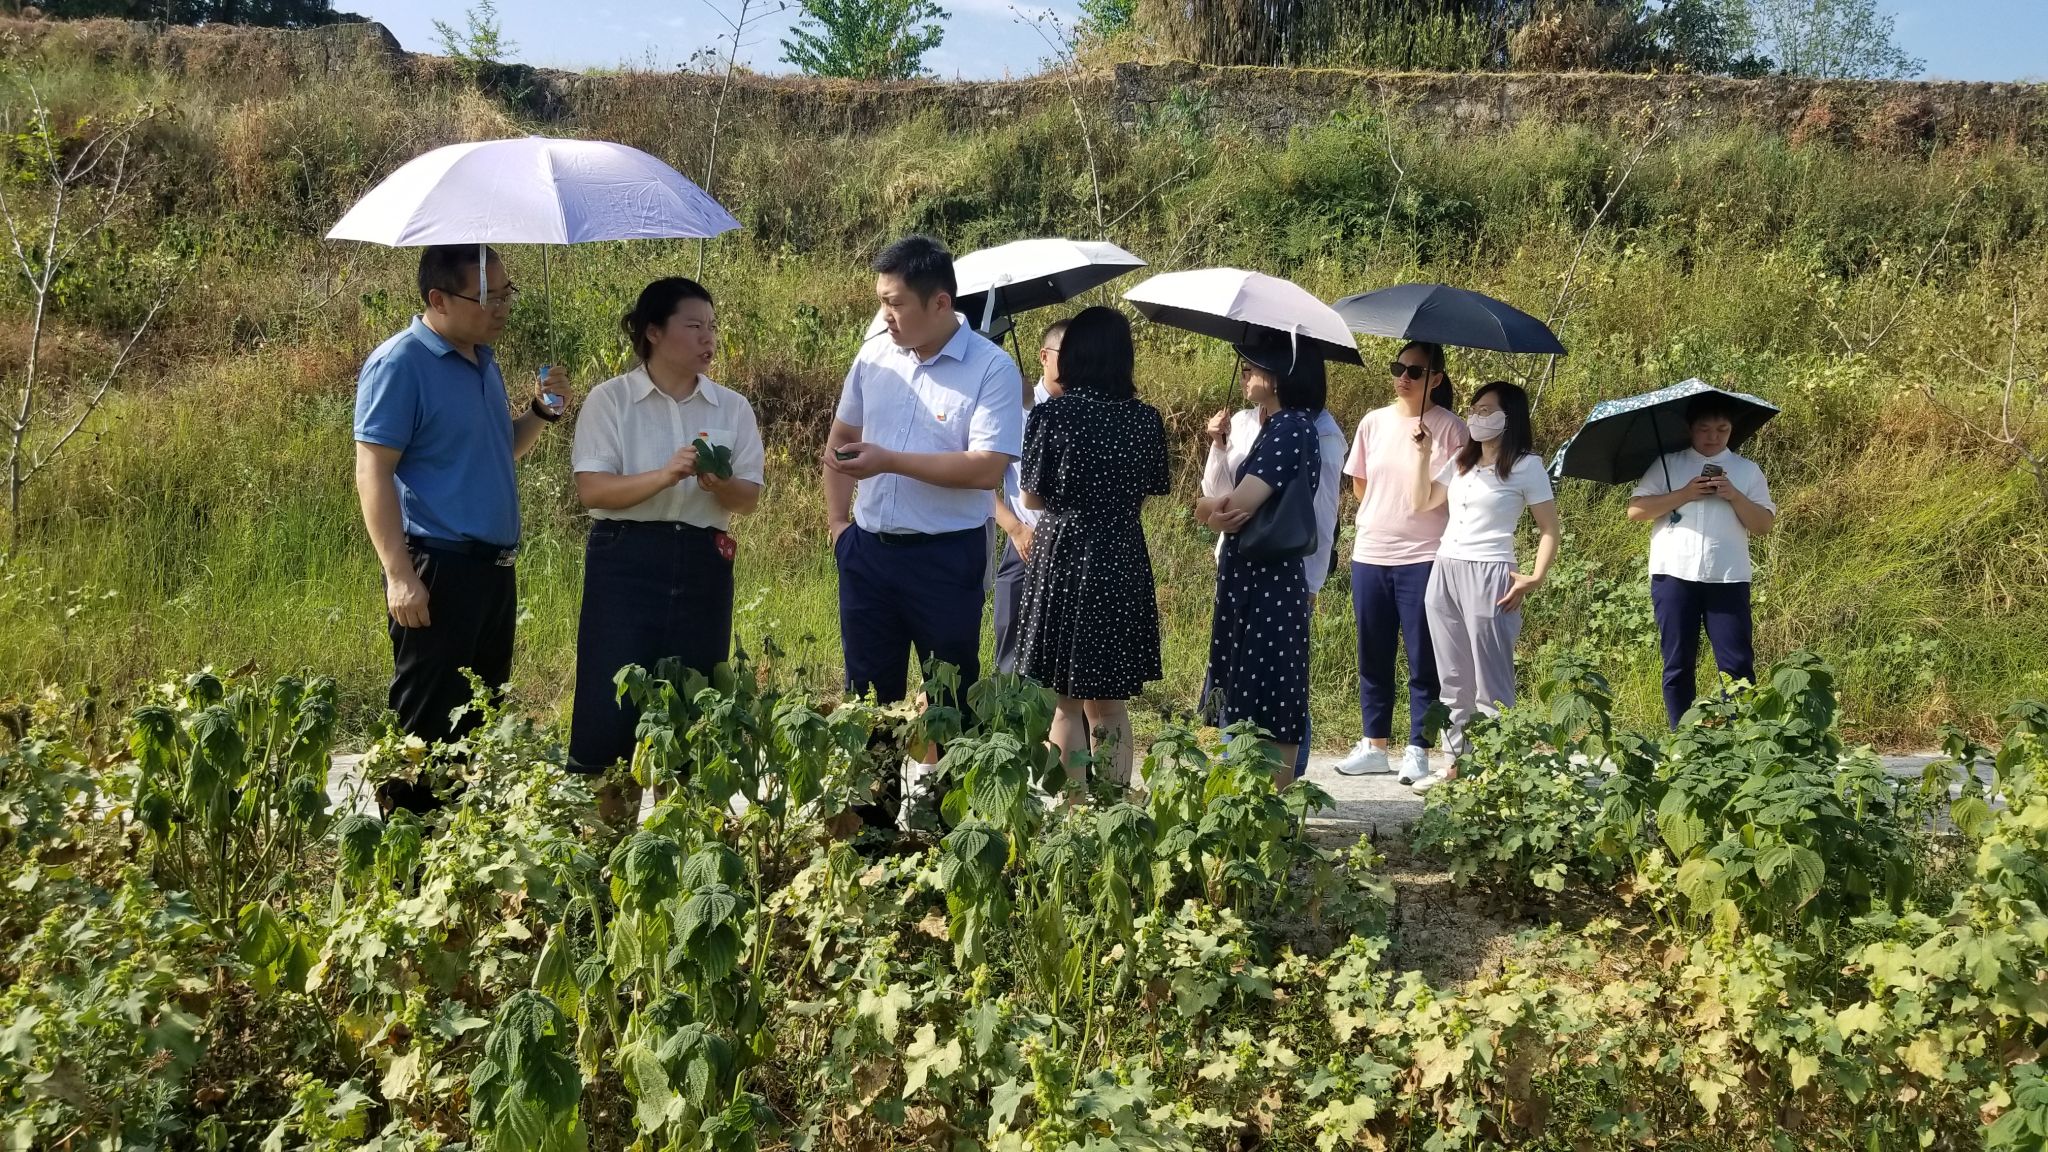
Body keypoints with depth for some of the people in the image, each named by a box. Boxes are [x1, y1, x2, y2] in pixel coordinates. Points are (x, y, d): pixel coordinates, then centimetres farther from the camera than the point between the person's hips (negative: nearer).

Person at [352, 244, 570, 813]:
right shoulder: (399, 365, -13)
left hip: (494, 567, 9)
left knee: (481, 717, 16)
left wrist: (540, 412, 4)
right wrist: (400, 575, -22)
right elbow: (373, 473, -16)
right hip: (436, 569, -9)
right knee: (427, 723, -3)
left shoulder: (483, 359, 13)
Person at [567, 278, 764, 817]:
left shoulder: (733, 408, 8)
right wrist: (665, 476, -24)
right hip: (626, 561, -3)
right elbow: (592, 489, -10)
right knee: (609, 704, -5)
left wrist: (719, 485, -18)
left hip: (702, 564, 3)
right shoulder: (610, 400, -2)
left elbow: (748, 497, 5)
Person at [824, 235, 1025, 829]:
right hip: (868, 551, 5)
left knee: (950, 701, 6)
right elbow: (841, 439, 19)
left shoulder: (992, 369, -12)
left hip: (946, 558, -5)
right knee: (868, 692, 12)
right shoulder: (874, 357, 5)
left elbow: (986, 468, -22)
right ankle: (871, 817, 24)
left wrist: (889, 462, -22)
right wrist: (838, 522, 10)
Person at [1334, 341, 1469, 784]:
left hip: (1422, 556, -4)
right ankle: (1374, 745, 21)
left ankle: (1418, 749, 9)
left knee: (1423, 660, 1)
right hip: (1370, 553, 5)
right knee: (1373, 657, 11)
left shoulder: (1450, 429, -5)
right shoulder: (1374, 422, 7)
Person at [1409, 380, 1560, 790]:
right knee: (1453, 679, 10)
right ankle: (1458, 761, 16)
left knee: (1491, 682, -4)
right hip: (1444, 573, 7)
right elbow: (1423, 502, 20)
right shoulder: (1461, 461, 15)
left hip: (1488, 577, -7)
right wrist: (1422, 454, 10)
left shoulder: (1526, 467, -4)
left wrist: (1536, 578, -16)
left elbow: (1550, 531, -4)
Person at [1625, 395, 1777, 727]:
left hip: (1728, 578, 0)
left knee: (1737, 664, -4)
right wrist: (1684, 494, -9)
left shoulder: (1747, 471, 12)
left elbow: (1765, 525, 5)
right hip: (1674, 575, 0)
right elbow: (1635, 510, 0)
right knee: (1678, 664, 4)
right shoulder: (1666, 465, 9)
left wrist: (1734, 496, -10)